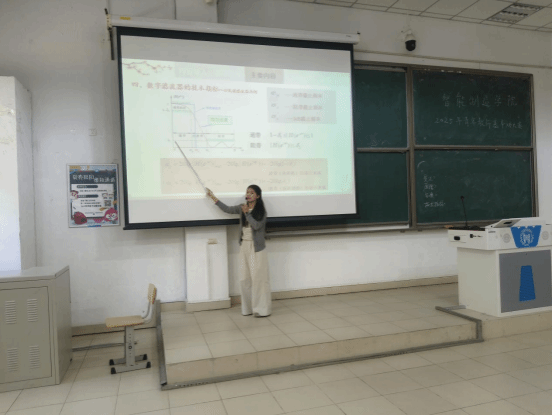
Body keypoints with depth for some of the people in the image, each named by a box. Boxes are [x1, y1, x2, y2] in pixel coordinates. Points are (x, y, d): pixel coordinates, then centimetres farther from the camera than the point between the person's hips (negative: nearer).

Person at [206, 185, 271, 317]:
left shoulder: (261, 211, -5)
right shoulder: (242, 208, 8)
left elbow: (256, 225, -16)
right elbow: (227, 209, 13)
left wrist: (247, 213, -18)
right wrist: (213, 197, 10)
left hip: (257, 247, -5)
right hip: (244, 246, 5)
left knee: (258, 278, -5)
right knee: (244, 278, 6)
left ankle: (262, 309, 3)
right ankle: (248, 308, 16)